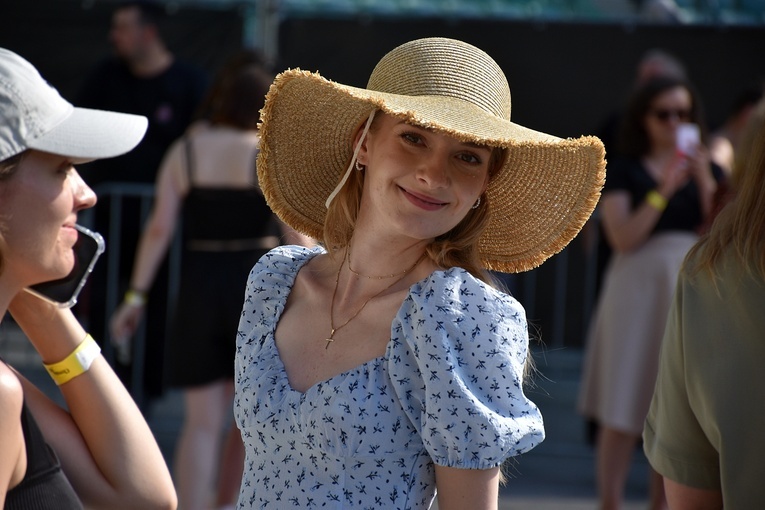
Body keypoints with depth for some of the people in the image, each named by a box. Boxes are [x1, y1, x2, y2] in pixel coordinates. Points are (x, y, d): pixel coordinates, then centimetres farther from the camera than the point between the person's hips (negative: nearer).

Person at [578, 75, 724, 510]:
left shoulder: (709, 171, 12)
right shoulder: (623, 172, 2)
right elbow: (623, 238, -10)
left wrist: (705, 183, -10)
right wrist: (664, 190, -17)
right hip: (639, 286, -3)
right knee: (623, 410, -6)